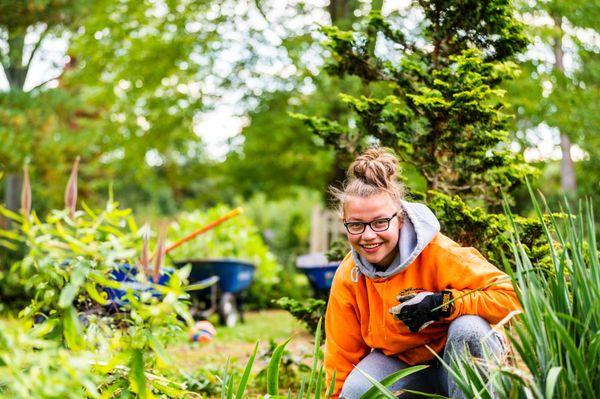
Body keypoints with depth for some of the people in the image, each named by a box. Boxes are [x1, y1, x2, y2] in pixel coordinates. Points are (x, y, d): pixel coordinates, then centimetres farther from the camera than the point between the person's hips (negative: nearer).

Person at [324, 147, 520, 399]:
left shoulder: (438, 253, -25)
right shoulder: (347, 279, -12)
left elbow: (509, 297, -29)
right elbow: (342, 358, -3)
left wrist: (441, 303, -35)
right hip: (399, 363, 3)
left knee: (468, 327, -35)